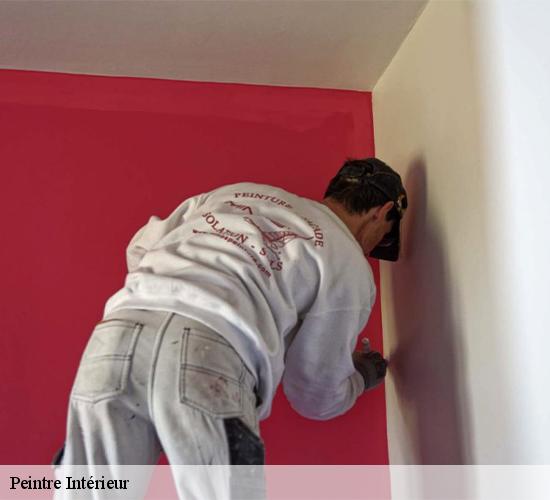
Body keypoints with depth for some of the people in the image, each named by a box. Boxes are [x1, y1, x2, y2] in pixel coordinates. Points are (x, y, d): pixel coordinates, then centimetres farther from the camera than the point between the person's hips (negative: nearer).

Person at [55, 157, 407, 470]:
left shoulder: (235, 193, 30)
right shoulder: (350, 265, 18)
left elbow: (140, 249, 34)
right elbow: (315, 396, 22)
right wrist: (359, 378, 43)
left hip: (113, 340, 5)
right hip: (207, 358, -5)